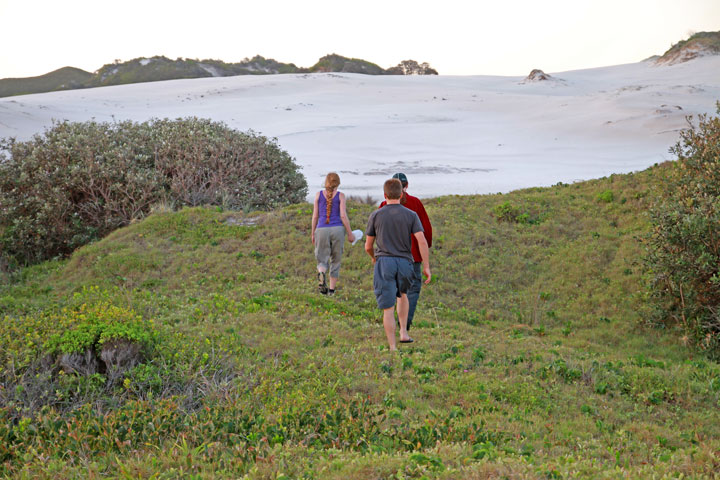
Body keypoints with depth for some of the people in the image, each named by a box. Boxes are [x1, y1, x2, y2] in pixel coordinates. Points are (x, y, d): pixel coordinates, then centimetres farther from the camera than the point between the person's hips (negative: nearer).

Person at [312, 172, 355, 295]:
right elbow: (343, 216, -6)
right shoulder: (340, 195, 0)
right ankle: (331, 289, 14)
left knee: (322, 261, 6)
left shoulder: (319, 194, 5)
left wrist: (313, 233, 14)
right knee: (335, 260, 16)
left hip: (322, 230, 0)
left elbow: (315, 216, 5)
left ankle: (322, 274, -29)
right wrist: (350, 233, 1)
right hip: (337, 229, 0)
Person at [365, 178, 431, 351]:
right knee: (402, 294, 30)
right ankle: (404, 332, 22)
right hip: (405, 262, 2)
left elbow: (368, 246, 7)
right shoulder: (411, 215, 3)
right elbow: (422, 241, -7)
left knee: (388, 308, -1)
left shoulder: (375, 216, 3)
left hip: (383, 262, -2)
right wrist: (426, 267, -5)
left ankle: (393, 347, -1)